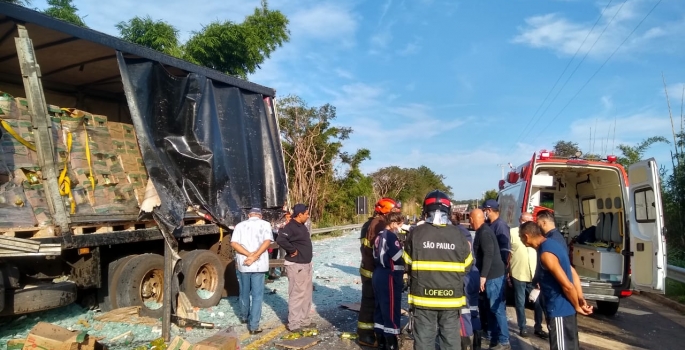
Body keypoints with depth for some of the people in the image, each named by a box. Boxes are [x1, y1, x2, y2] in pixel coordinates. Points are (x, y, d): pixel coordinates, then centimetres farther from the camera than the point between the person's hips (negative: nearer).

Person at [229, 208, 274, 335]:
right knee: (257, 295, 4)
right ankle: (254, 326, 2)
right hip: (258, 265, -3)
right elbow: (267, 242, -14)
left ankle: (244, 317, 40)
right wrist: (254, 257, -16)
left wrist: (249, 254, -14)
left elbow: (234, 243, -6)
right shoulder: (265, 224, 2)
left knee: (244, 293, 20)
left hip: (242, 264, 3)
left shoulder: (240, 225, 8)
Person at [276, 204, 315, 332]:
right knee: (297, 294, -5)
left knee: (307, 294, 16)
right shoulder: (290, 227, -18)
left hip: (306, 264, 10)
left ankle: (304, 320, 27)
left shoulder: (302, 226, 13)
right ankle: (293, 324, 5)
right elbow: (281, 240, -34)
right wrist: (293, 250, -23)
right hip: (296, 266, -10)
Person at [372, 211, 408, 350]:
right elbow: (400, 258, -21)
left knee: (381, 307, 16)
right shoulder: (391, 236, -17)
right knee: (391, 310, -1)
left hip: (379, 275, 10)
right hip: (389, 278, -10)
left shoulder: (380, 235, 11)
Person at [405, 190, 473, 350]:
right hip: (451, 298, 1)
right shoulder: (458, 235, -5)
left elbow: (407, 264, -1)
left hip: (423, 297, -1)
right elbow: (466, 266, 4)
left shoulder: (415, 233, -8)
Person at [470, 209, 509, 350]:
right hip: (492, 274, 10)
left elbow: (488, 255, -24)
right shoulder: (483, 231, 14)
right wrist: (484, 274, 27)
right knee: (492, 307, 18)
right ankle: (491, 333, 29)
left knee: (497, 308, -6)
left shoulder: (484, 233, -17)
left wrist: (483, 276, -23)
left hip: (493, 275, -10)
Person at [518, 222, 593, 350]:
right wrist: (580, 298, 8)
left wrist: (577, 306, -8)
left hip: (559, 310, -10)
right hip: (565, 308, 10)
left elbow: (567, 285, -24)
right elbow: (572, 273, 11)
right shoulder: (552, 243, 6)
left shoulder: (546, 254, -25)